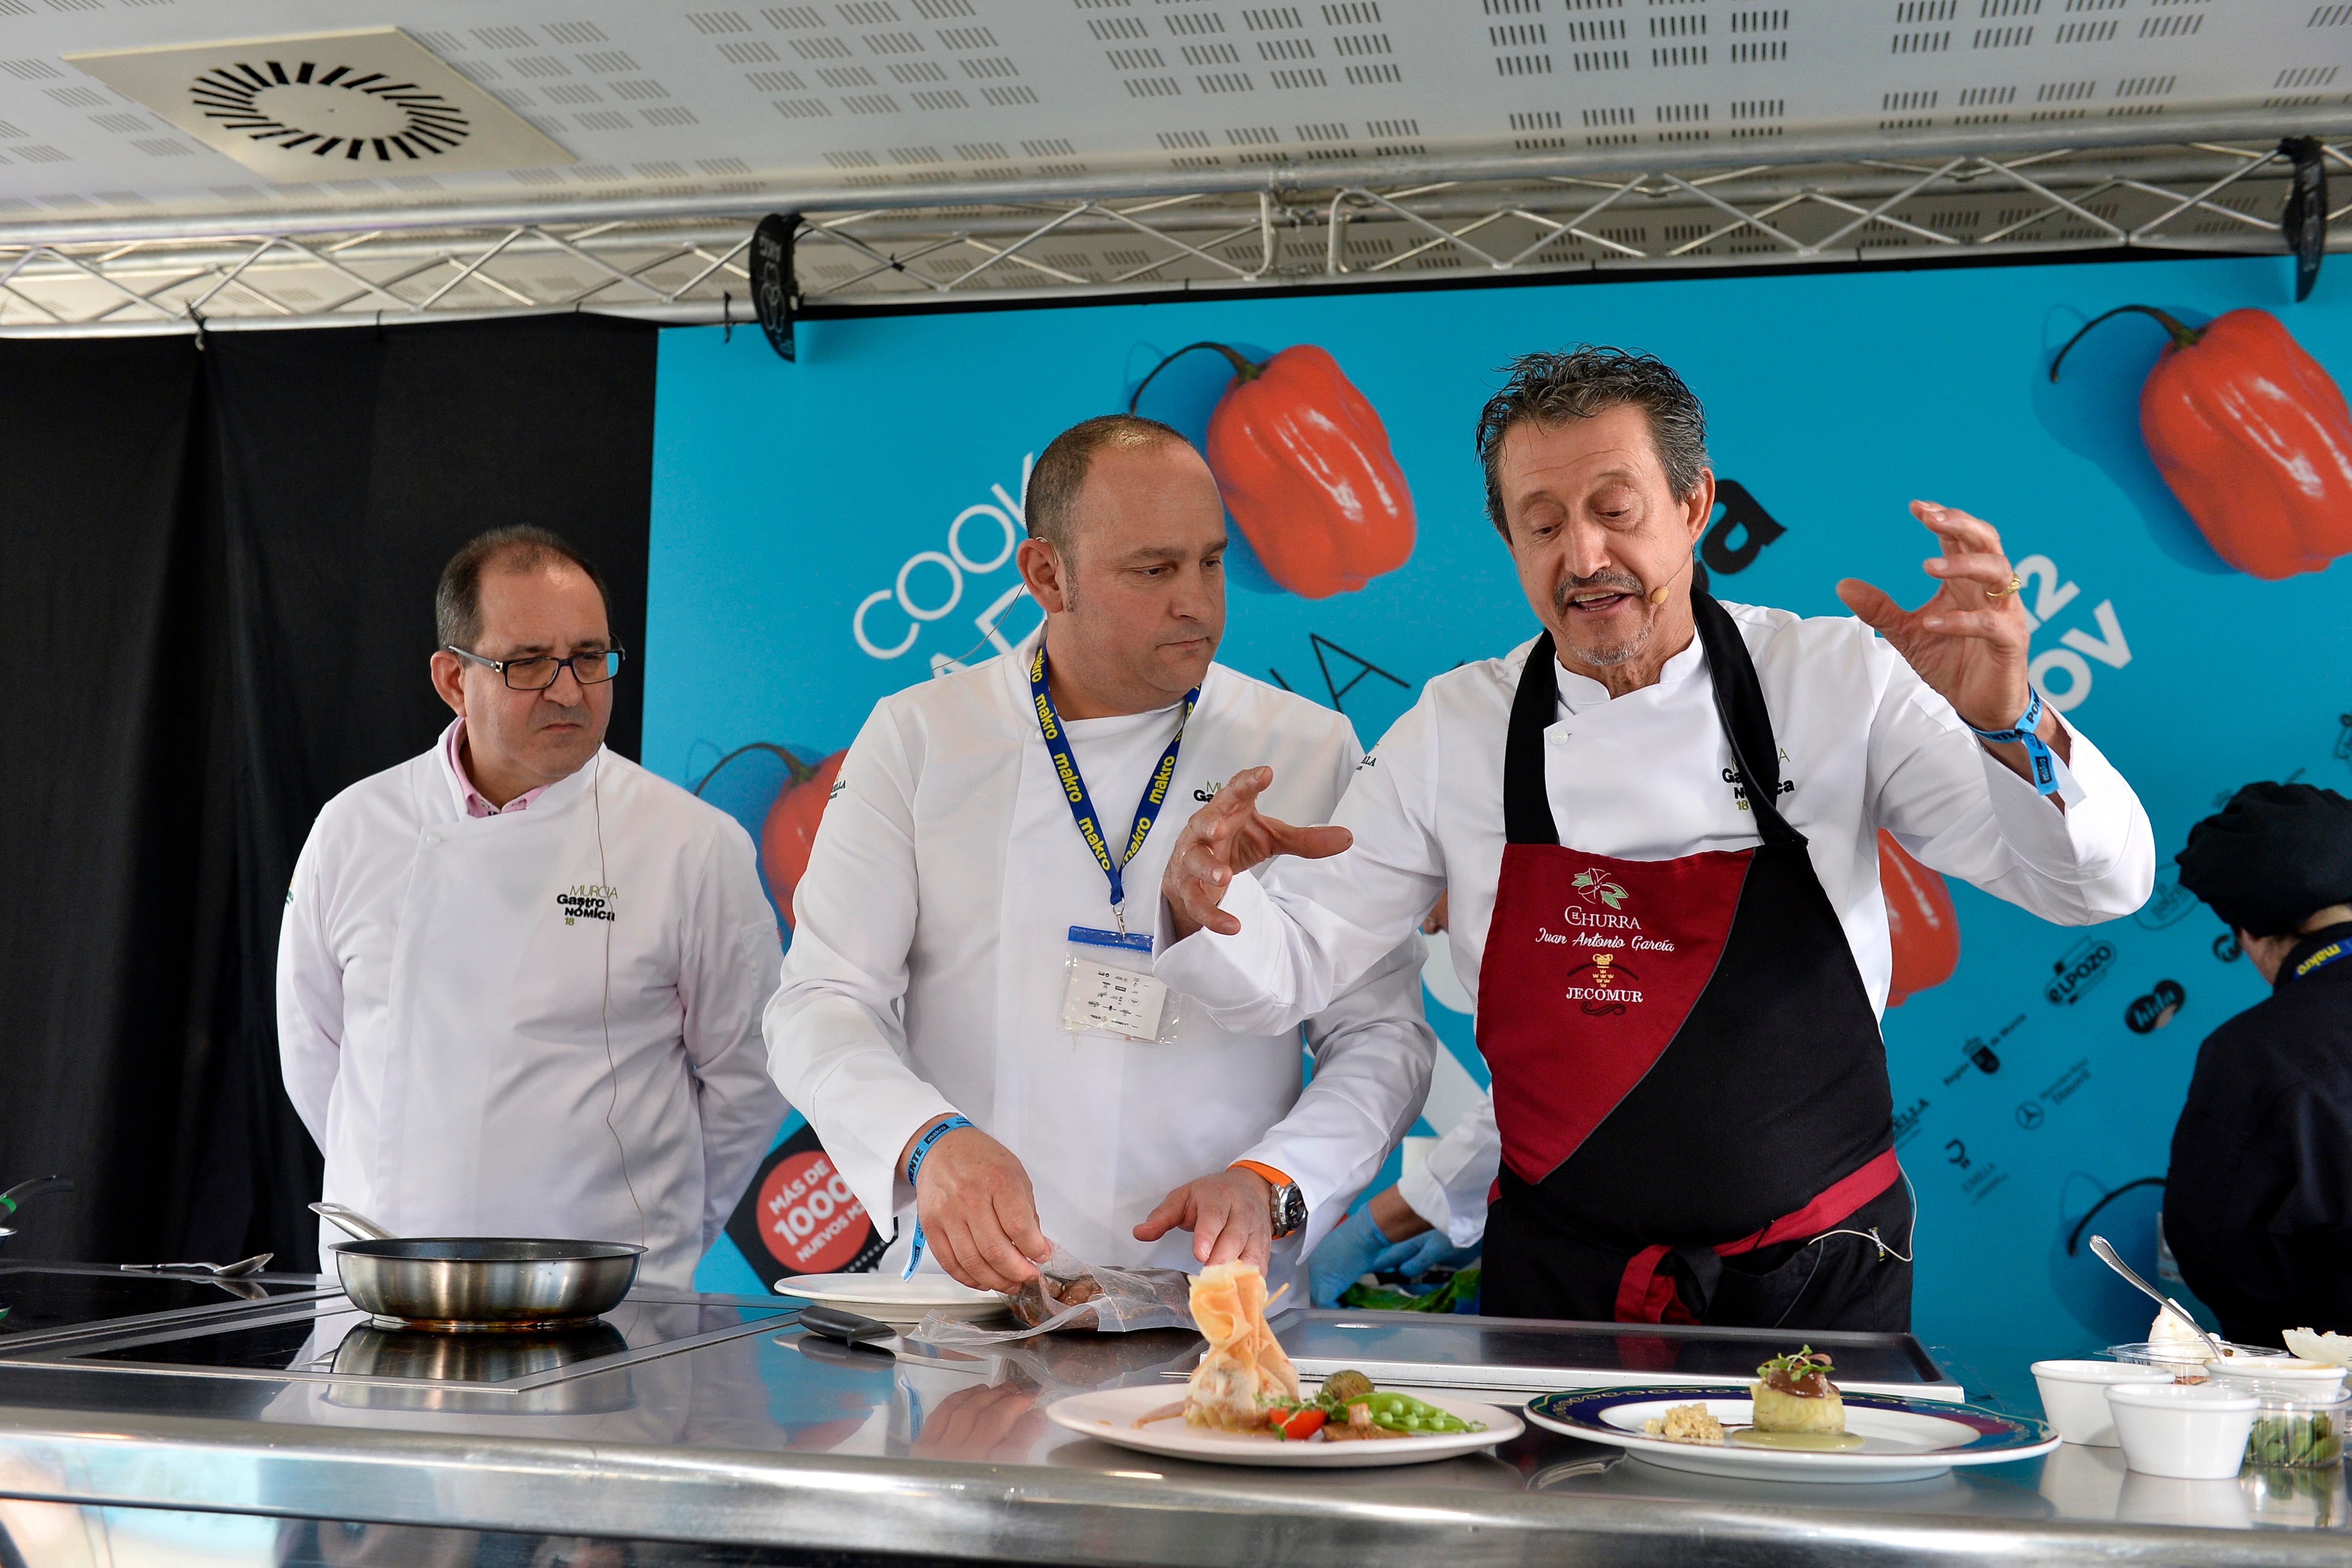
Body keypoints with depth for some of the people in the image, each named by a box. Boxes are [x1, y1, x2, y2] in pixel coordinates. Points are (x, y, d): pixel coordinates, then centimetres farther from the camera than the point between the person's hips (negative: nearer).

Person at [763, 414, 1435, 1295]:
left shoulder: (1312, 753, 7)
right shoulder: (915, 739, 7)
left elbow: (1383, 1032, 7)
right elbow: (821, 1004, 2)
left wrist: (1271, 1183, -10)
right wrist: (929, 1142, -17)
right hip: (963, 1287, 1)